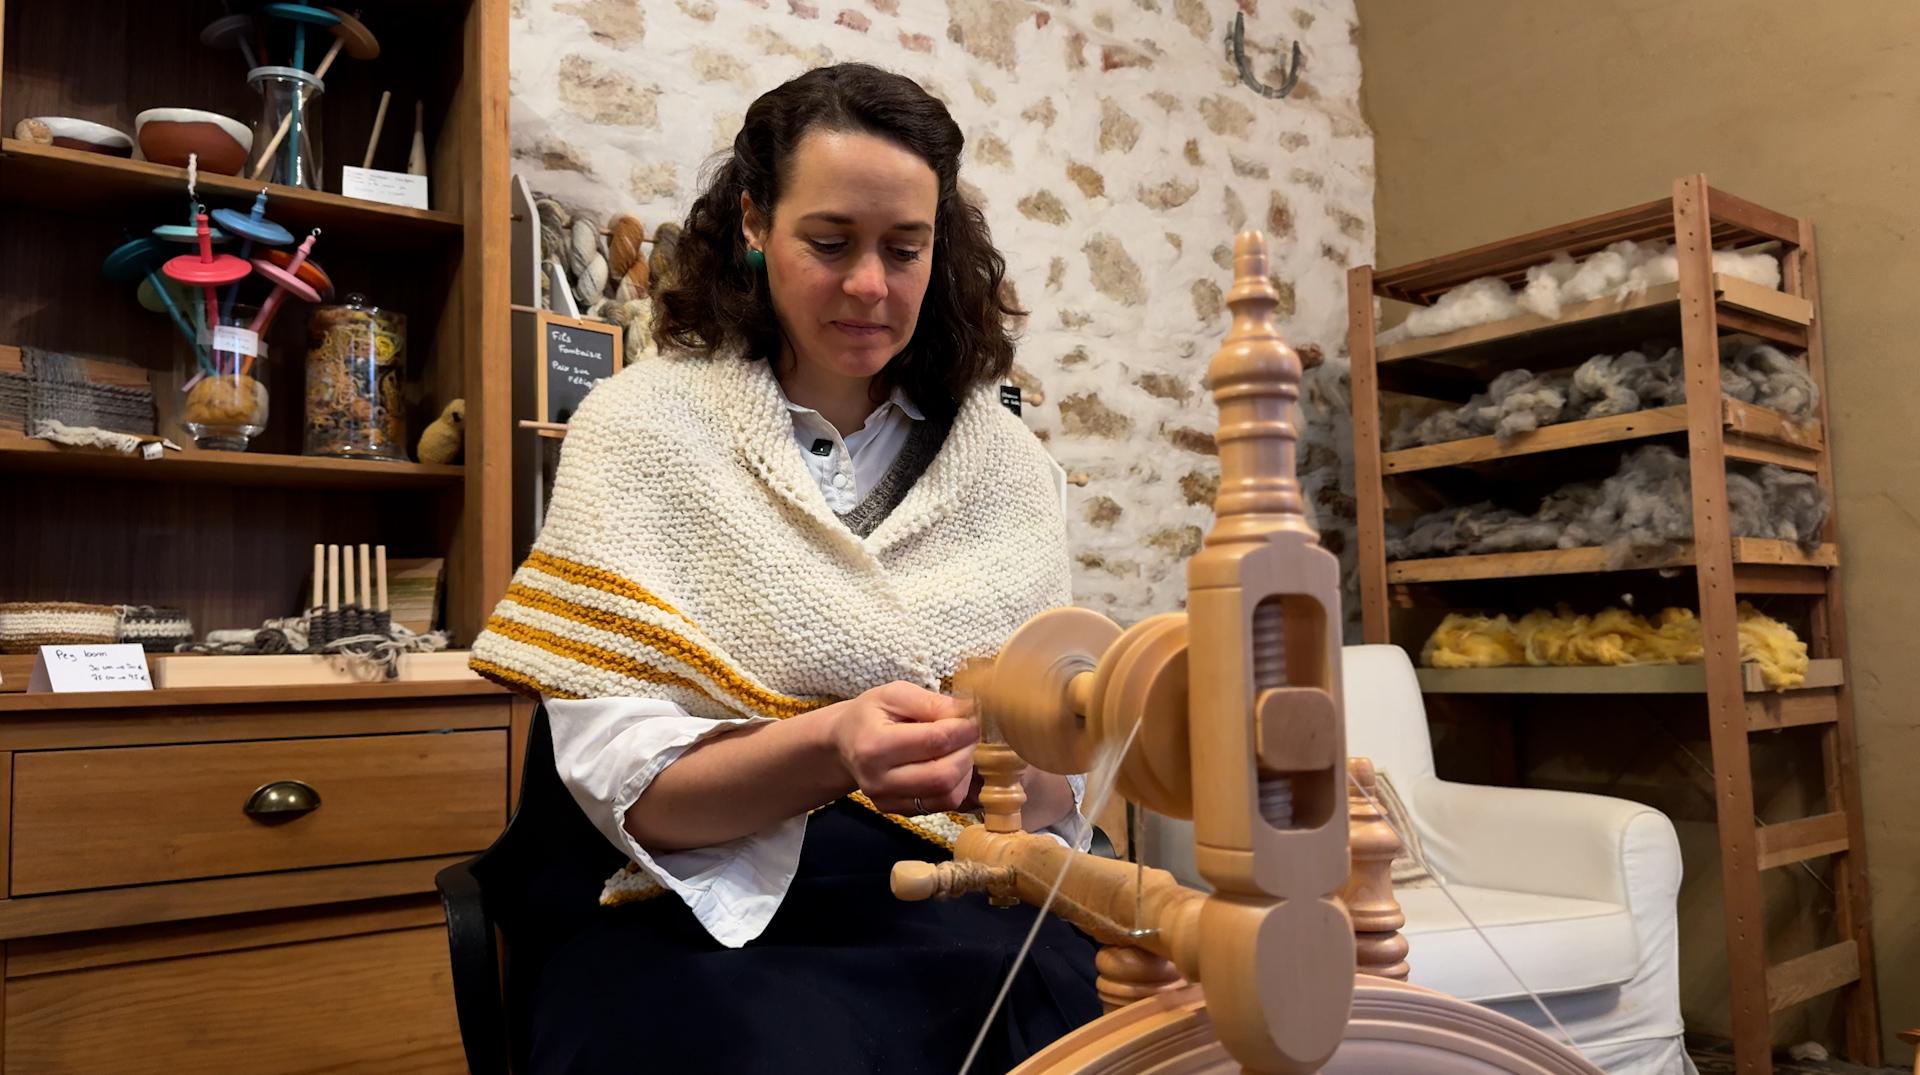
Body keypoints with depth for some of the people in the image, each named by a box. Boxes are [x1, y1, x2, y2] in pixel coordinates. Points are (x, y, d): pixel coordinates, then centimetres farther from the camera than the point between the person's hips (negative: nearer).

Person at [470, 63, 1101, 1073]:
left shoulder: (1011, 463, 7)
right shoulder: (644, 424, -1)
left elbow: (1056, 789, 5)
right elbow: (623, 784, -9)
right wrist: (830, 748, -27)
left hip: (970, 907, 3)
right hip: (711, 919, -2)